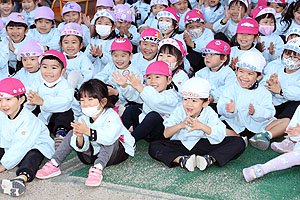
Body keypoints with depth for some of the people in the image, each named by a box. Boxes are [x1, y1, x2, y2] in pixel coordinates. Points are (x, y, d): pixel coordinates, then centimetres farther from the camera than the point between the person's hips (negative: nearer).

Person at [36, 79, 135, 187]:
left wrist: (87, 131, -51)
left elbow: (109, 137, -46)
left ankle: (97, 168, -44)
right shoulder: (84, 119, -8)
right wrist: (79, 137, -37)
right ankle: (54, 164, -12)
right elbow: (83, 148, -15)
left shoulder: (112, 116, -24)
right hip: (93, 153, 5)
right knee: (73, 133, -8)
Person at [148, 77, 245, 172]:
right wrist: (180, 125, -27)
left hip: (205, 145, 0)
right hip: (181, 146, 1)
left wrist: (202, 126, -29)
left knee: (238, 142, -19)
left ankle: (210, 159, -37)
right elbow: (166, 134, -9)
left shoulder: (209, 113, -5)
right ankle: (181, 160, -40)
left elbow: (221, 135, -17)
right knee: (153, 146, -23)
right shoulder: (179, 111, -4)